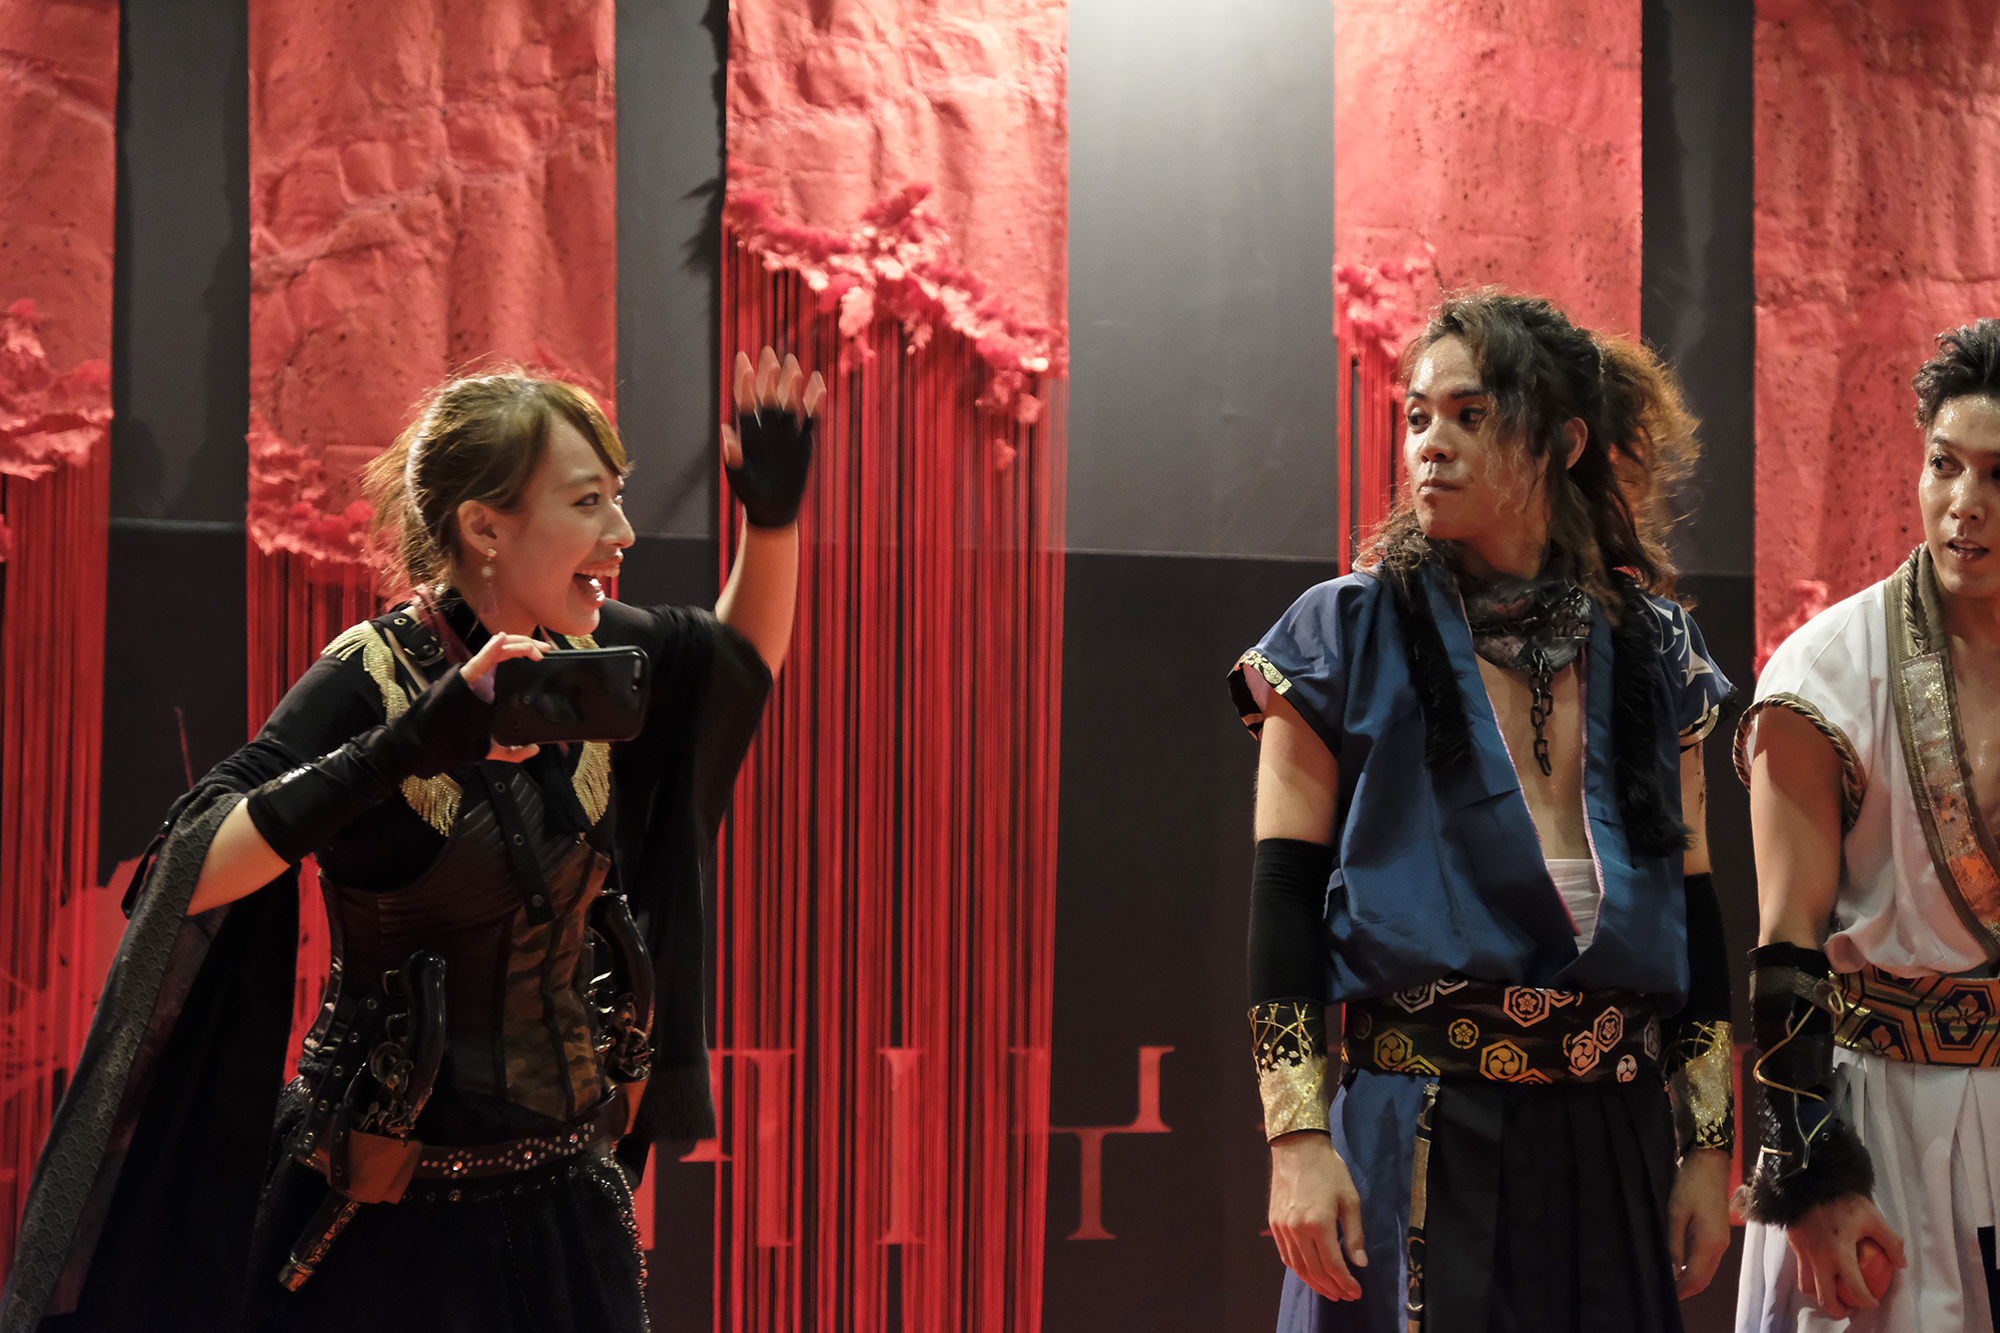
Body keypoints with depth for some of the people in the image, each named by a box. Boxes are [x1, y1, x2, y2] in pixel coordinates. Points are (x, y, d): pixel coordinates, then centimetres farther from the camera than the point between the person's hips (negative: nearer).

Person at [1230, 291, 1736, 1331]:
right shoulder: (1347, 637, -1)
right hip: (1415, 1139, -3)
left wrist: (1709, 1146, 7)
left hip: (1612, 1140, 3)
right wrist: (1297, 1139, -13)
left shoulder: (1649, 648, 8)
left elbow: (1691, 900, 10)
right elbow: (1284, 901, -5)